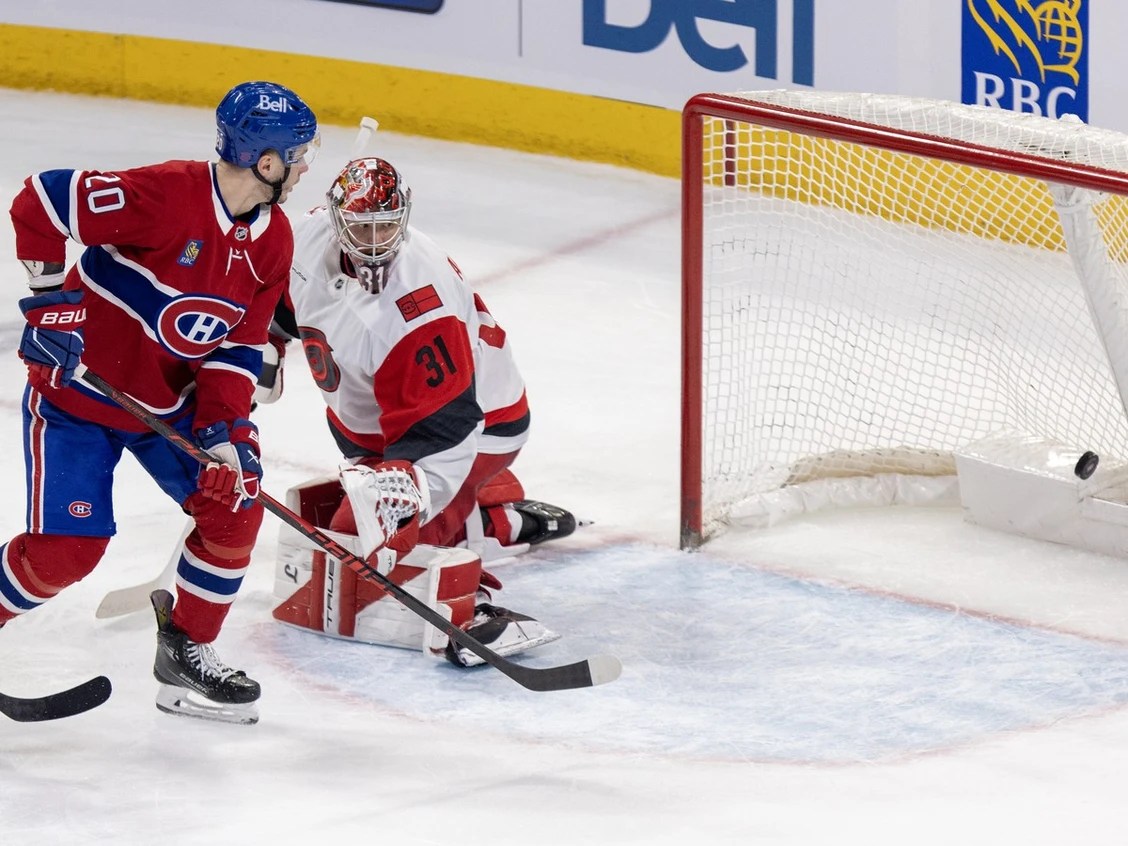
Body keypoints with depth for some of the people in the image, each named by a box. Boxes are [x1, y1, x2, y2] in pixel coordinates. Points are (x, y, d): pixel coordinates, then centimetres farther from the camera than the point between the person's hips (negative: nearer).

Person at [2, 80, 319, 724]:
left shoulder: (273, 241, -5)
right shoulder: (168, 196, -29)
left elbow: (240, 343, 0)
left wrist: (225, 425, -14)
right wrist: (52, 300, -27)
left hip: (169, 401, 7)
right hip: (77, 389, -7)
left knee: (235, 506, -4)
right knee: (67, 548, -12)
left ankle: (186, 652, 14)